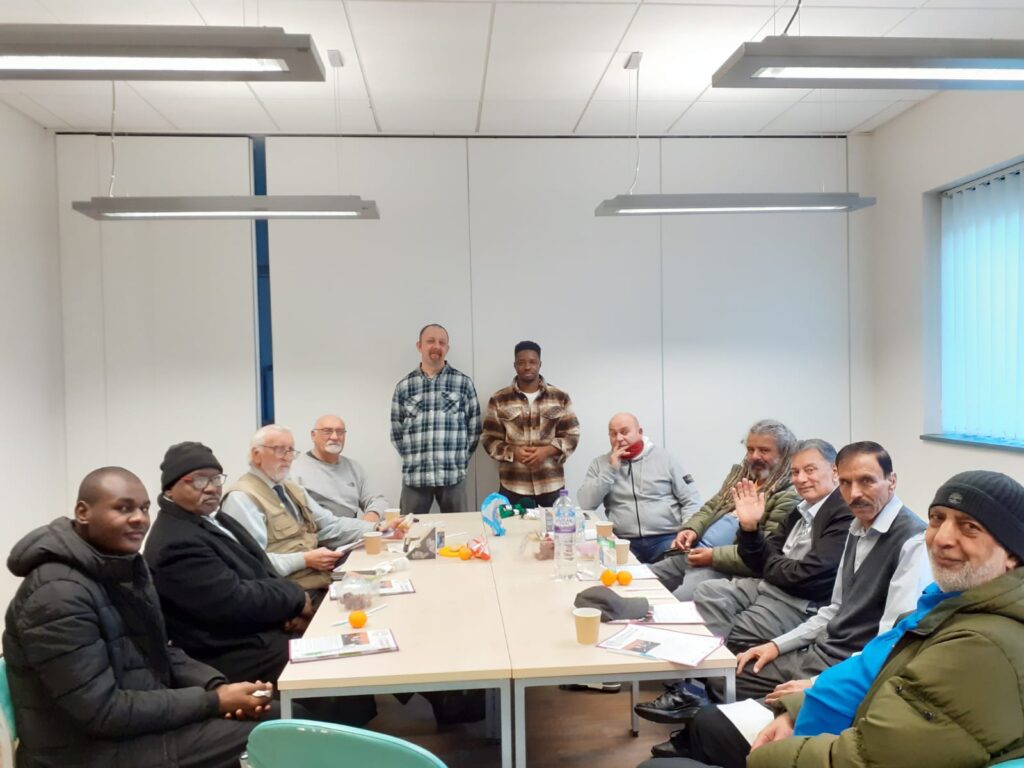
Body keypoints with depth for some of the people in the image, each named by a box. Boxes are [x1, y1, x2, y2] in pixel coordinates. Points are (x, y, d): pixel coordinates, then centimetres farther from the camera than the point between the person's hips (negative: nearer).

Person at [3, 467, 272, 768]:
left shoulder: (127, 568, 6)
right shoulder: (59, 594, -23)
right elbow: (102, 711, -24)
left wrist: (218, 686, -8)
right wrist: (213, 702, -22)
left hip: (144, 721, 9)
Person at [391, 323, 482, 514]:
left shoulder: (464, 383, 4)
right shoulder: (403, 386, 7)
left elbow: (474, 427, 6)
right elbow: (396, 431, 10)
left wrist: (459, 459, 3)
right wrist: (414, 458, 5)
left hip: (453, 475, 0)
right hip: (414, 475, 1)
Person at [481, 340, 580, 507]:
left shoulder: (560, 397, 4)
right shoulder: (499, 400, 3)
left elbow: (571, 436, 4)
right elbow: (489, 439, 4)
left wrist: (547, 450, -14)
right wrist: (513, 452, -15)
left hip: (552, 485, 1)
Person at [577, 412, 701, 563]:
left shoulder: (664, 457, 10)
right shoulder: (600, 464, 12)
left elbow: (692, 500, 9)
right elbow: (585, 504, 0)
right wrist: (610, 469, -4)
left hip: (667, 538, -1)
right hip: (624, 542, 1)